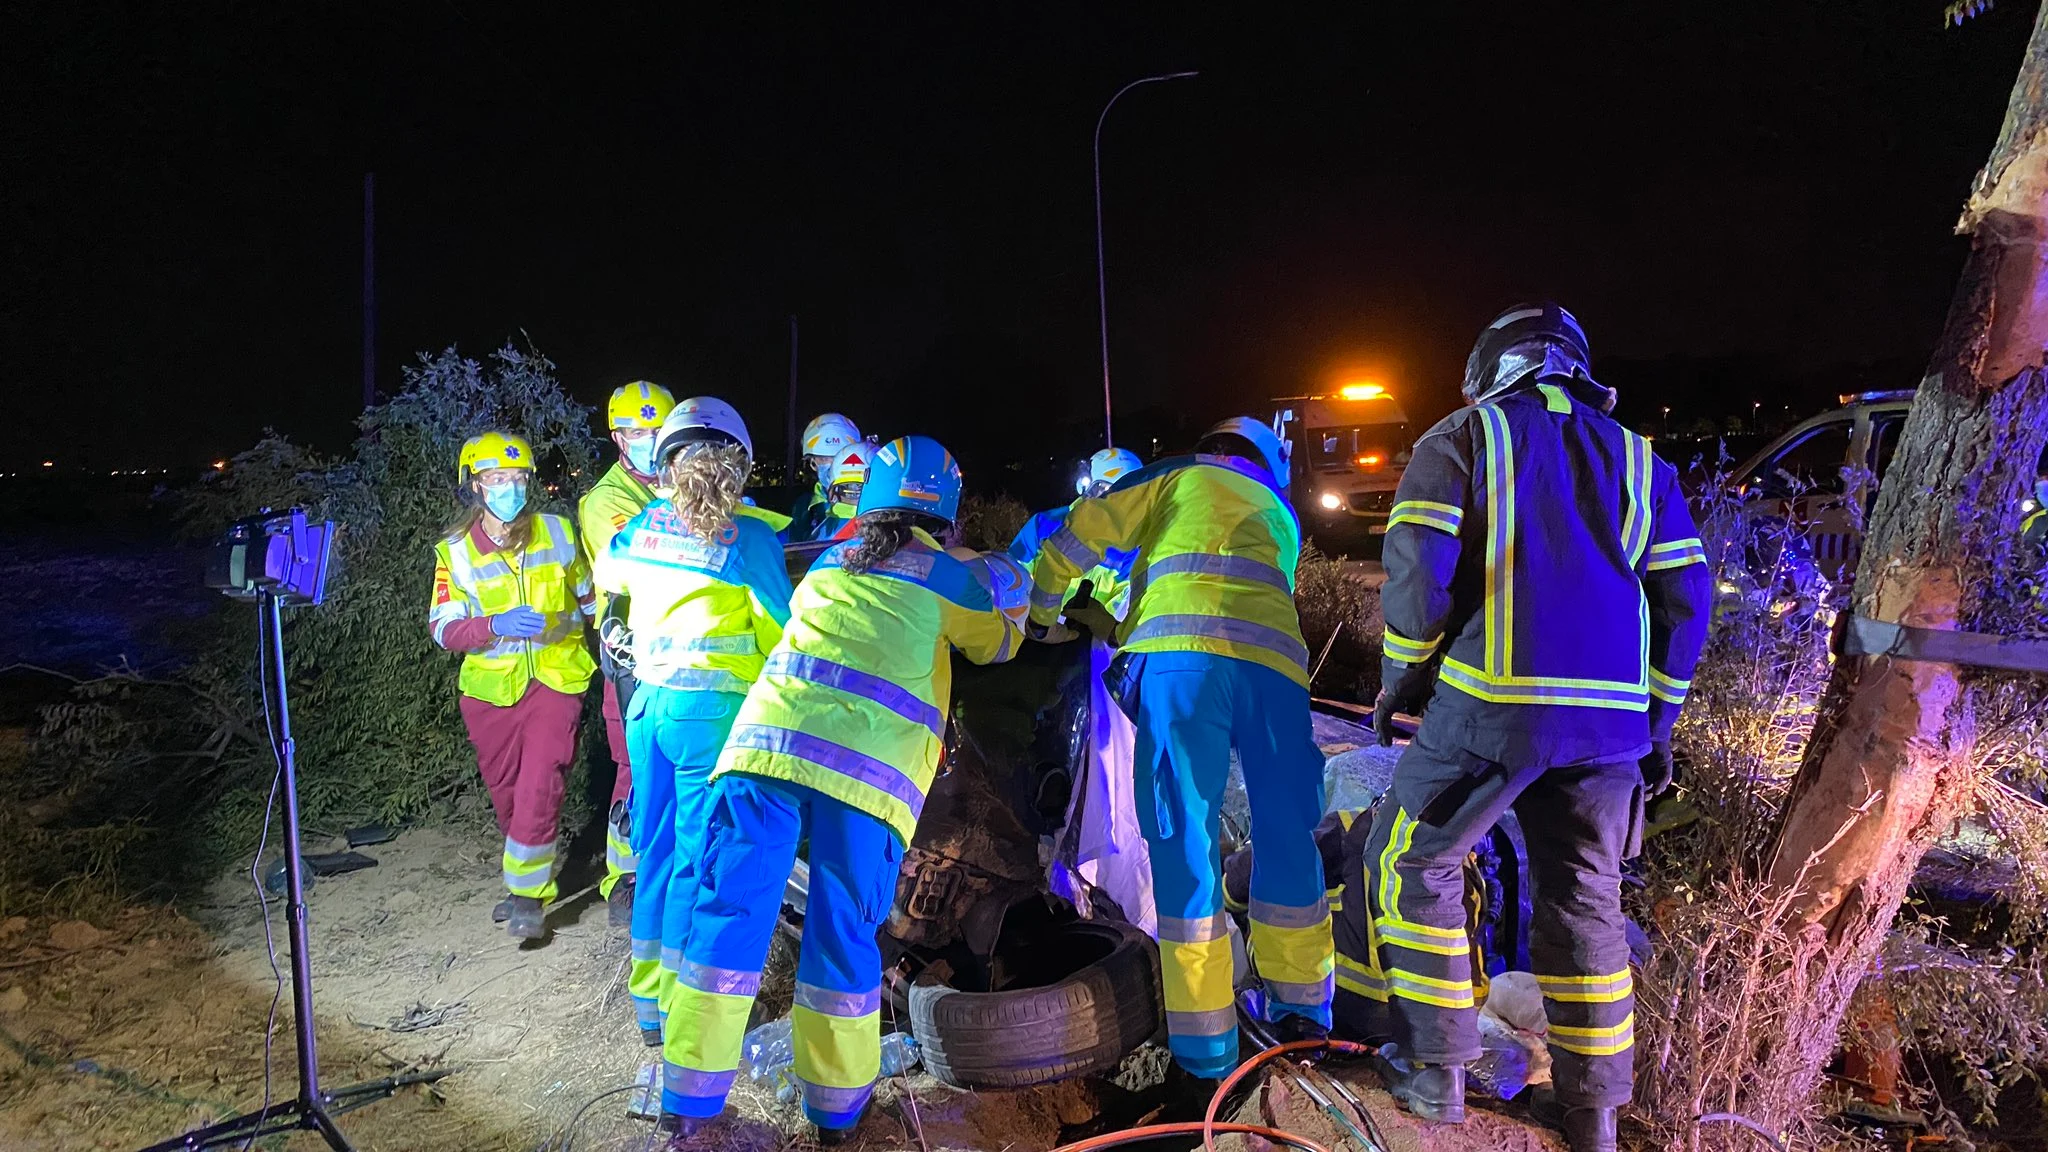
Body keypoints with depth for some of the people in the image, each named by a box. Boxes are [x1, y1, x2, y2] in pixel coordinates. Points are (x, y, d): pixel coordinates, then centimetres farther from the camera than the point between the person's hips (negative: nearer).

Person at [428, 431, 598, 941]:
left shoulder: (557, 532, 2)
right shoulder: (454, 550, -1)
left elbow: (587, 594, 15)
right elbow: (443, 627, -8)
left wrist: (568, 622, 0)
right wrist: (495, 624, -24)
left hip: (555, 679, -1)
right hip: (490, 688, 2)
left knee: (539, 789, -13)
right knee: (506, 795, 12)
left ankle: (528, 895, -1)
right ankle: (529, 880, 33)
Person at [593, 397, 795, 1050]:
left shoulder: (642, 525, 6)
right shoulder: (750, 538, -10)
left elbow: (606, 574, 27)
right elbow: (779, 630, -5)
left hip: (648, 703, 6)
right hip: (715, 709, -6)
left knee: (656, 853, 16)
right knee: (699, 861, 2)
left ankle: (647, 1000, 27)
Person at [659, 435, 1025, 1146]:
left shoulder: (825, 565, 23)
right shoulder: (948, 577, 14)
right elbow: (998, 641, 31)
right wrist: (1007, 591, 50)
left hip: (770, 738, 3)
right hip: (873, 769, -2)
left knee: (731, 910, 7)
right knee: (843, 933, 9)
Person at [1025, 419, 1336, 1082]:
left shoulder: (1180, 477, 25)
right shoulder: (1282, 518, 37)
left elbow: (1077, 536, 18)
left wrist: (1041, 615, 33)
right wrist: (1121, 626, 48)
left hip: (1183, 652, -4)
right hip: (1276, 659, 4)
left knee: (1184, 835, -1)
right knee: (1287, 832, 15)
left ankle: (1204, 1038, 2)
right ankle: (1300, 1007, 26)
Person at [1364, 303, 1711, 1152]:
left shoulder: (1462, 438, 4)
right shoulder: (1637, 459, 17)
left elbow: (1418, 570, -9)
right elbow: (1683, 598, 12)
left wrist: (1401, 681, 2)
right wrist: (1658, 722, 18)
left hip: (1490, 703, -5)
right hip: (1611, 719, 5)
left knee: (1412, 864, 11)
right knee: (1585, 899, 15)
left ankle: (1436, 1072, 15)